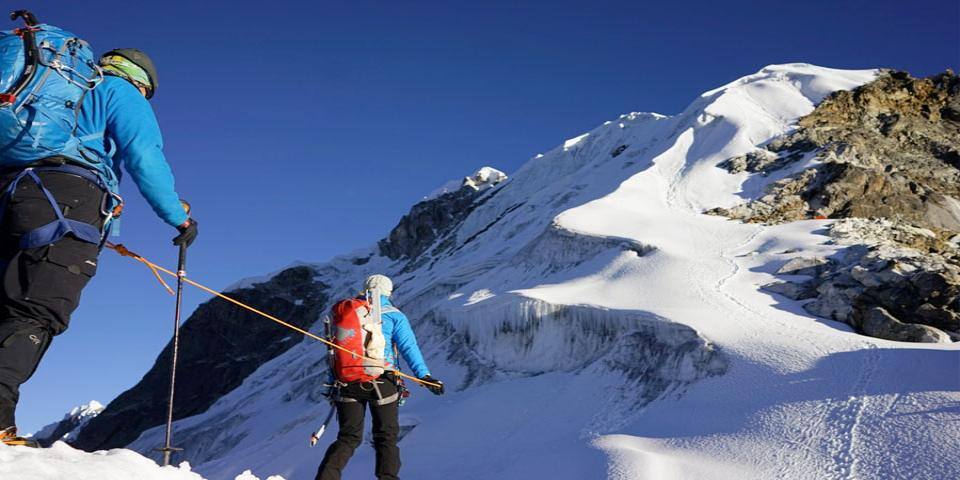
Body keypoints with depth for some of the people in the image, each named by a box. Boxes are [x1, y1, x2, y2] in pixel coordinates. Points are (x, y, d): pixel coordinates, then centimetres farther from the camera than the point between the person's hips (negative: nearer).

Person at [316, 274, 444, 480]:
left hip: (348, 381, 3)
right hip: (381, 382, -3)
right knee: (386, 438, 11)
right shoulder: (394, 315, 4)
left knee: (348, 437, 11)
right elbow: (408, 347, -8)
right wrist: (424, 376, -13)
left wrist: (334, 383, 18)